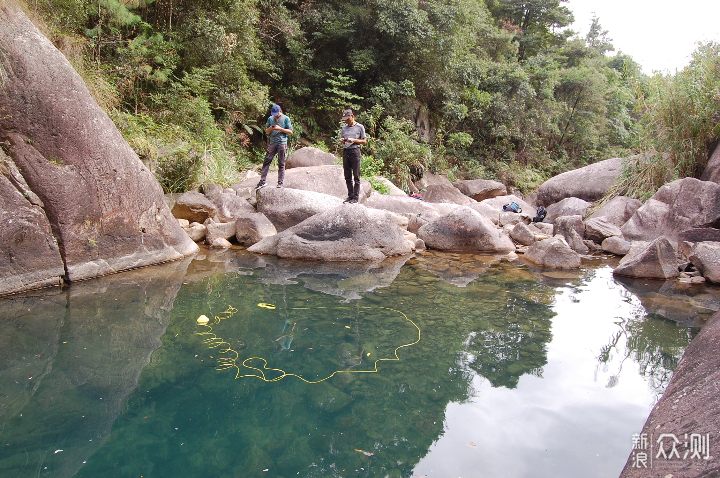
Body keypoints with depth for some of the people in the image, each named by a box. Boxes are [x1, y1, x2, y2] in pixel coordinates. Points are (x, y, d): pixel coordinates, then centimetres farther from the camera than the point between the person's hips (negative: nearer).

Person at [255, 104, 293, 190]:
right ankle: (262, 181, -1)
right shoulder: (270, 119, 14)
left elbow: (290, 131, 1)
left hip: (282, 143, -3)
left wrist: (280, 129, -10)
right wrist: (270, 128, -5)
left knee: (281, 163, 0)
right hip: (272, 143, 3)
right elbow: (266, 132, 17)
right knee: (267, 161, -3)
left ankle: (280, 182, 5)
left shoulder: (286, 119, 4)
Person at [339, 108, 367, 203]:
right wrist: (342, 141, -1)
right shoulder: (344, 127, 18)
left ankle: (356, 196, -2)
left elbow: (364, 141, 2)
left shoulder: (360, 127, 4)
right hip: (345, 151, 5)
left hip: (355, 151, -5)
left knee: (356, 176, -5)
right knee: (348, 176, 6)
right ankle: (350, 195, 12)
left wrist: (354, 140, -12)